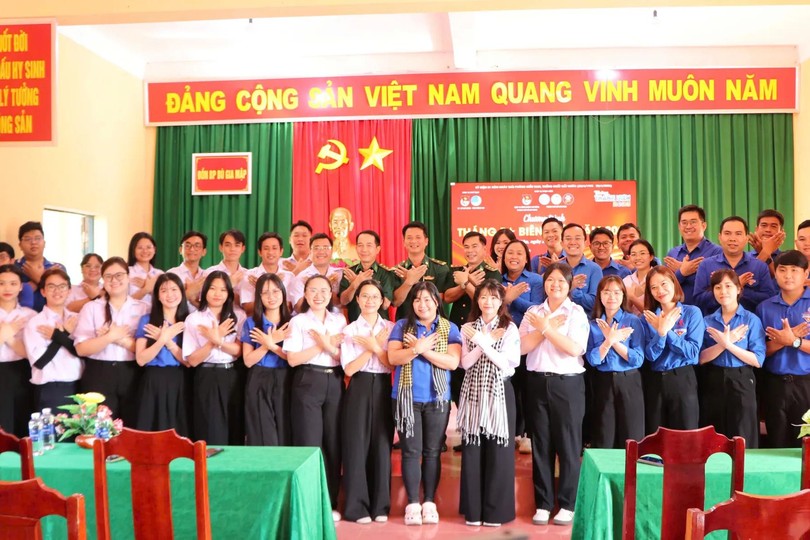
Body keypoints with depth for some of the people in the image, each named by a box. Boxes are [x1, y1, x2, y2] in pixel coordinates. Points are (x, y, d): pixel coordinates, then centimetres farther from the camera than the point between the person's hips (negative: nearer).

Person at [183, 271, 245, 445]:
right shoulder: (194, 319, 0)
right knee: (211, 436, 0)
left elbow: (239, 351, -5)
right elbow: (192, 360, -6)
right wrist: (213, 340, -17)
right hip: (207, 380, -2)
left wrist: (219, 341, -21)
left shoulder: (238, 317, 7)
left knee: (234, 433, 6)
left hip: (232, 378, 2)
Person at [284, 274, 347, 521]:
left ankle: (330, 503, 18)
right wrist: (323, 345, -12)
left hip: (335, 384, 3)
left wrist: (329, 346, -14)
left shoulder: (340, 320, 9)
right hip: (308, 384, -3)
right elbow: (293, 359, -9)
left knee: (333, 443, 6)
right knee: (309, 444, -1)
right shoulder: (298, 321, 0)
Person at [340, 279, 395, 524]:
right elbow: (349, 368, -8)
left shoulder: (391, 328, 6)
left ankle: (380, 505, 16)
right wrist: (374, 345, -13)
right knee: (357, 445, -1)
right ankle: (357, 506, 9)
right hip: (359, 390, -1)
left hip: (383, 389, 1)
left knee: (382, 445, 5)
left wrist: (375, 346, -15)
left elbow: (393, 363, -2)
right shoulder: (349, 330, 2)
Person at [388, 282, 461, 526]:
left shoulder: (450, 329, 2)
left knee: (432, 451, 7)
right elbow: (393, 358, -7)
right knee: (411, 451, 2)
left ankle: (429, 502, 16)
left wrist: (423, 349, -16)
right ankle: (413, 504, 11)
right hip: (407, 398, 0)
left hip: (437, 398, 0)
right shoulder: (402, 326, 4)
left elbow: (453, 362, -10)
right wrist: (417, 348, -21)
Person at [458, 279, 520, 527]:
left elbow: (506, 363, -10)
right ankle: (473, 509, 12)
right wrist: (486, 340, -13)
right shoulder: (467, 329, 7)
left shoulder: (510, 329, 1)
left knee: (498, 451, 0)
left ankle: (495, 510, 11)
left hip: (499, 392, -2)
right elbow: (466, 363, -3)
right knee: (472, 450, 2)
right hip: (473, 393, 2)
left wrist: (483, 342, -15)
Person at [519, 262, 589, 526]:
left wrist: (545, 328, -13)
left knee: (568, 445, 3)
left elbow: (575, 348, -14)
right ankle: (543, 503, 18)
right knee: (540, 444, 8)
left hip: (567, 384, -3)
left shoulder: (576, 312, -1)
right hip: (537, 383, 3)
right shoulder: (533, 312, 9)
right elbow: (522, 347, -3)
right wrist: (547, 327, -11)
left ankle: (568, 504, 14)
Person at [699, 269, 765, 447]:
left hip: (741, 382, -2)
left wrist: (728, 344, -19)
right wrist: (723, 343, -18)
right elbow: (701, 358, -4)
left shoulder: (751, 320, -3)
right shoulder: (707, 321, 5)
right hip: (713, 382, 3)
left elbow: (758, 360, -10)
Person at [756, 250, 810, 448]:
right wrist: (782, 340, -14)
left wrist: (794, 341, -19)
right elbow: (761, 351, 2)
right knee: (777, 445, 13)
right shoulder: (765, 307, 5)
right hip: (775, 384, 3)